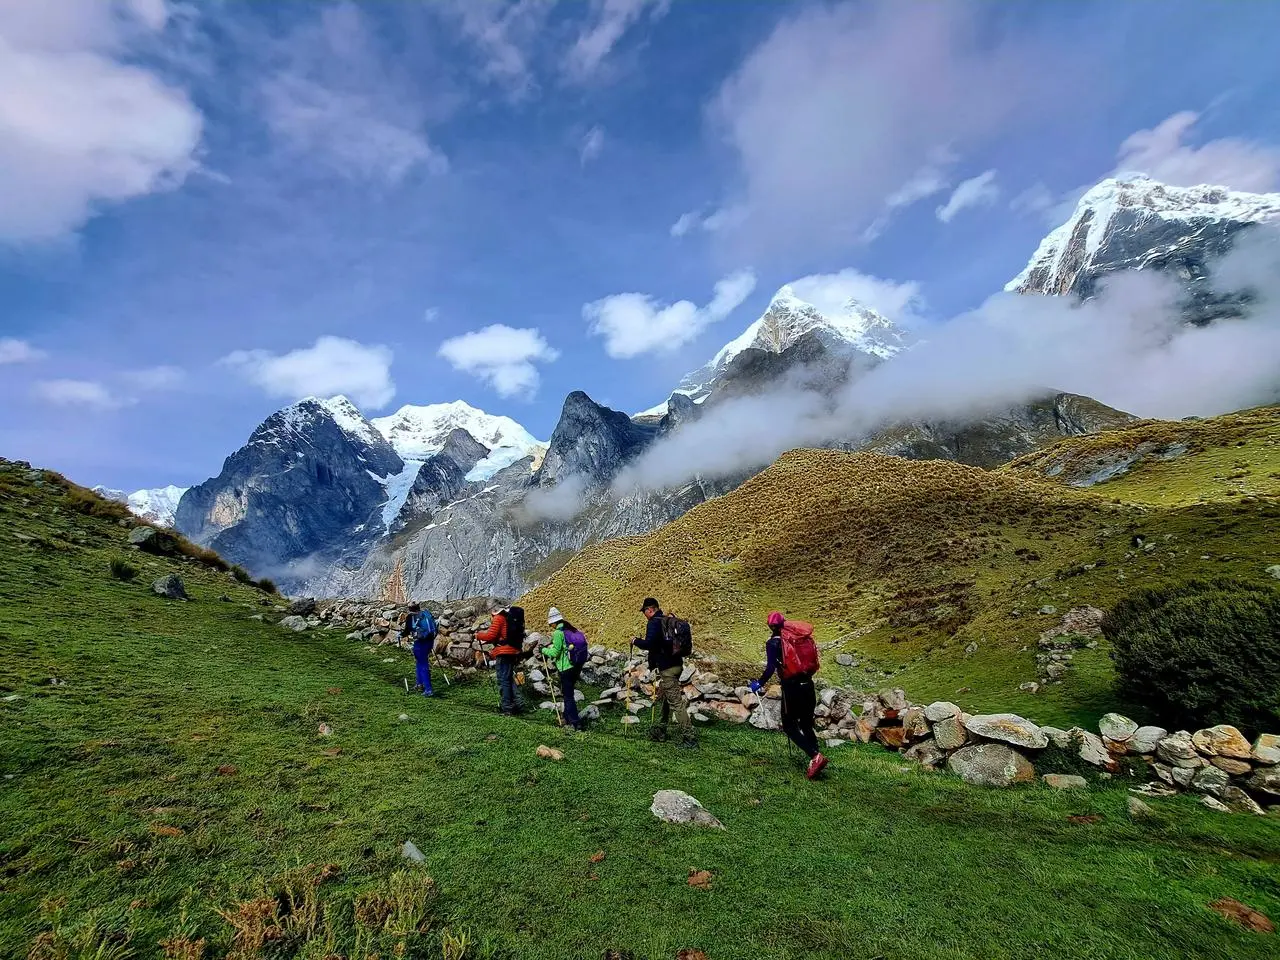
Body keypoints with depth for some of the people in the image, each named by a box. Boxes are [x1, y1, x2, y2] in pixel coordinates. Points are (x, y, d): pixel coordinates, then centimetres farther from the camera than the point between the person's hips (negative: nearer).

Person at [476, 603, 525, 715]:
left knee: (503, 680, -2)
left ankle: (507, 709, -2)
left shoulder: (499, 618, -6)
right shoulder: (513, 618, 16)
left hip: (503, 653, -8)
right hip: (514, 652, 8)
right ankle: (515, 704, 18)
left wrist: (479, 635, 7)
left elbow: (491, 635, -12)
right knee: (509, 678, 18)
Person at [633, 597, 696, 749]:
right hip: (676, 664, 10)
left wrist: (636, 641, -4)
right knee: (664, 697, 20)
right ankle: (661, 730, 28)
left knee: (676, 702, -8)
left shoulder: (654, 622, -13)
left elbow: (649, 644, -22)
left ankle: (689, 737, -8)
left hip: (667, 668, -10)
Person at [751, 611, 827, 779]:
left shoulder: (773, 642, -5)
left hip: (791, 688, -5)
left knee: (790, 726, 6)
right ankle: (815, 760, 14)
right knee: (807, 725, 19)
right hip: (808, 686, 6)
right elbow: (813, 663, 13)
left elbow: (771, 667, -14)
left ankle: (815, 756, -10)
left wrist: (760, 683, -2)